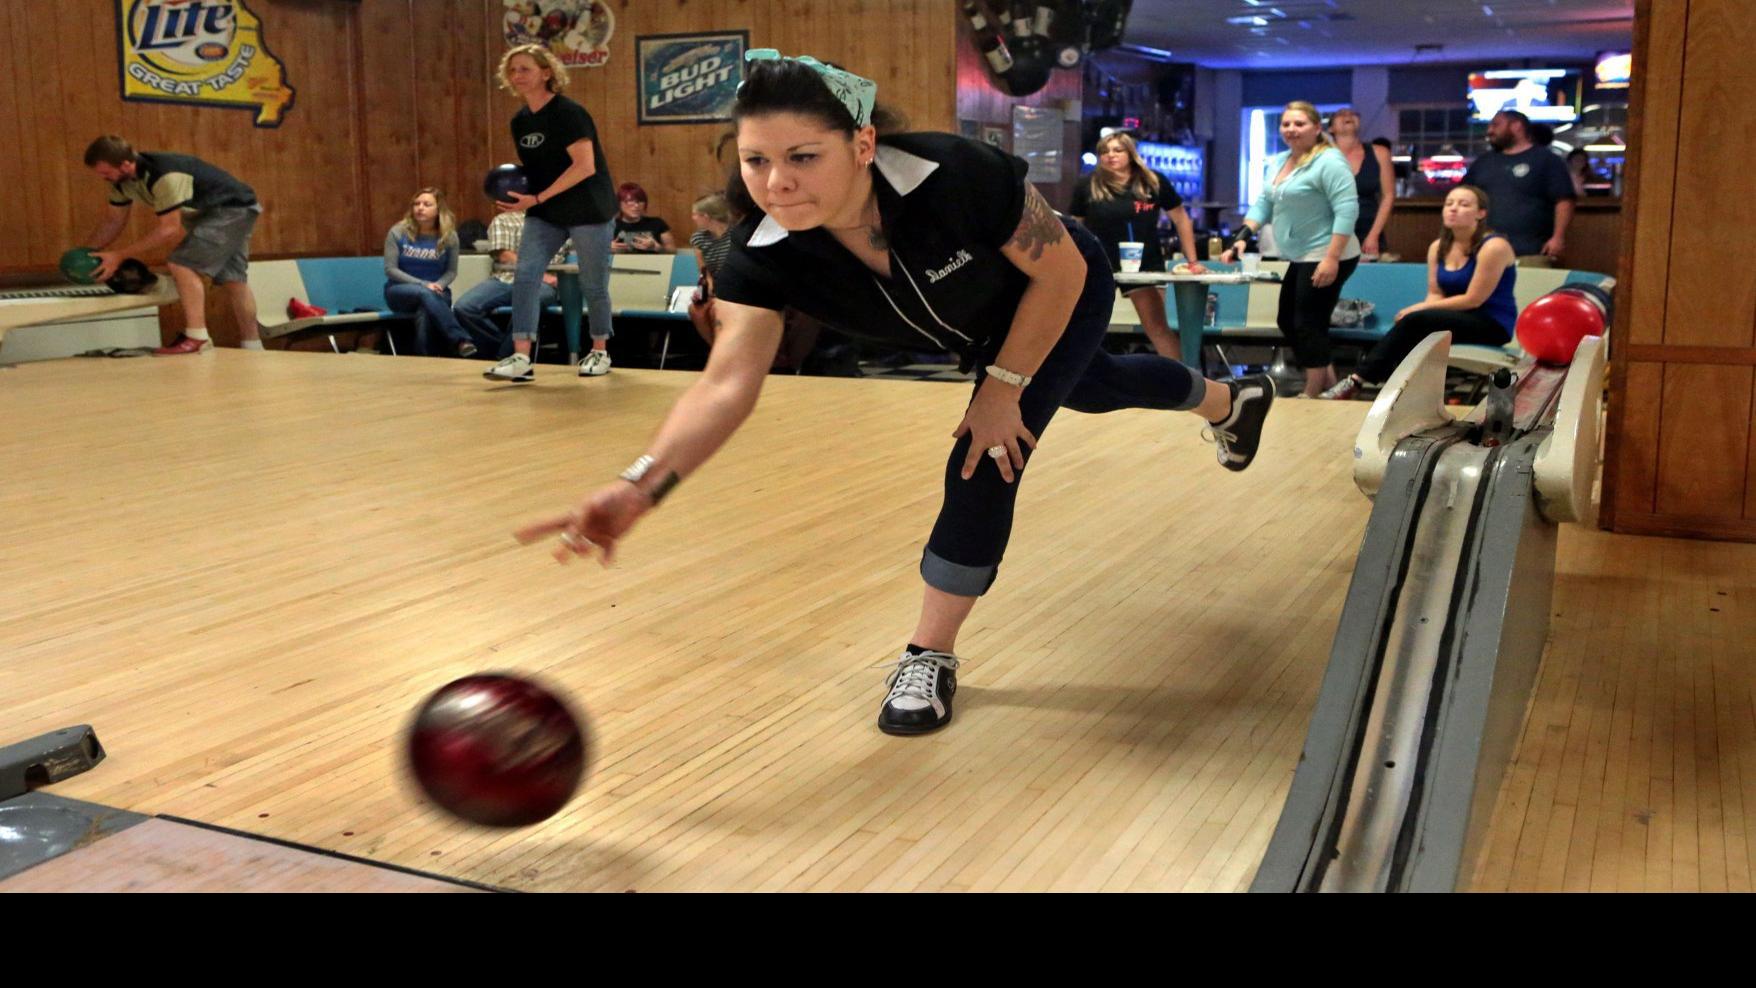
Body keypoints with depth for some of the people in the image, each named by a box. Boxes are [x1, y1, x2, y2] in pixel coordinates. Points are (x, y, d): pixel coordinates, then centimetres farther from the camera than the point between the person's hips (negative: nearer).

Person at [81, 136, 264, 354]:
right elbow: (114, 221, 8)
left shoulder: (165, 177, -33)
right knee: (232, 279, 12)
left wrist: (119, 256, -26)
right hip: (208, 213, 9)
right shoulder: (121, 179, -5)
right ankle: (252, 347, 19)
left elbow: (169, 230, -30)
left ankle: (197, 338, -19)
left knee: (183, 264, -19)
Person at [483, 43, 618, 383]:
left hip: (589, 211, -6)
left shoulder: (568, 113, -14)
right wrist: (517, 195, -4)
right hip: (545, 214, 6)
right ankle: (521, 358, -15)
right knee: (525, 276, -10)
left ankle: (599, 352, 24)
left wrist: (537, 198, -23)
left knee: (593, 284, 4)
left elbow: (585, 166, -22)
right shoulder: (520, 121, 7)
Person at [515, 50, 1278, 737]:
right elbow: (727, 384, -45)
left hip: (1062, 299, -5)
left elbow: (1062, 268, -29)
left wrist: (1004, 388, -28)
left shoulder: (955, 175, -45)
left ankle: (930, 658, 5)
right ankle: (1230, 399, 66)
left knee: (984, 467, -17)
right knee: (1089, 388, 31)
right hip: (982, 328, 5)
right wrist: (642, 487, -61)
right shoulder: (762, 256, -35)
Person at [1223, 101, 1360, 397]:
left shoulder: (1329, 161, -15)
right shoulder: (1278, 162, 12)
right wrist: (1244, 236, -2)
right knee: (1288, 322, 15)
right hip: (1300, 258, 10)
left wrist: (1332, 258, -26)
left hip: (1325, 259, -10)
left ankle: (1313, 397, 2)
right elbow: (1264, 203, 14)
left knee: (1309, 325, -8)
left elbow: (1347, 209, -21)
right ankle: (1328, 387, 25)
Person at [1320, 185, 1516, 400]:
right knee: (1415, 336, -26)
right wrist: (1421, 310, -19)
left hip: (1493, 324, -6)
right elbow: (1435, 295, 5)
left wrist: (1419, 308, -15)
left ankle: (1358, 380, -26)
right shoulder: (1439, 247, 7)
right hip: (1460, 318, 6)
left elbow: (1473, 299, -16)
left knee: (1415, 321, -26)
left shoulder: (1493, 246, -15)